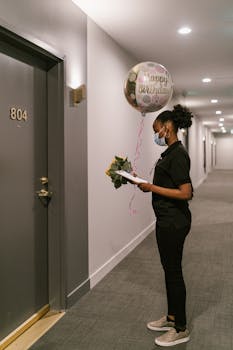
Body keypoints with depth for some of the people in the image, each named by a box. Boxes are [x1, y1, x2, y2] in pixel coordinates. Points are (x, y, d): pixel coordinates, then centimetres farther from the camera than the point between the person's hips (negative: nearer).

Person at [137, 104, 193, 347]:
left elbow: (185, 193, -23)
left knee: (173, 272, 2)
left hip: (174, 222, -10)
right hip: (167, 220, 10)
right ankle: (171, 317, 34)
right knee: (169, 269, 18)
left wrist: (152, 188, -19)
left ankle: (181, 329, 18)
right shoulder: (171, 152, 12)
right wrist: (149, 186, 5)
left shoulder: (178, 154, -18)